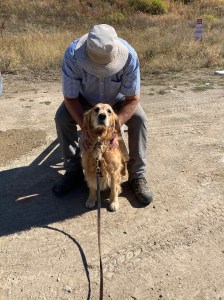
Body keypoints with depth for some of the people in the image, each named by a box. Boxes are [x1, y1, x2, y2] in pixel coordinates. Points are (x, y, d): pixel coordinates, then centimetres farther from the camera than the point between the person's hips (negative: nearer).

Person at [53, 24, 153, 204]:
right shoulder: (72, 55, -35)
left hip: (118, 98, 0)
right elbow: (70, 97, -25)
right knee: (62, 117, -23)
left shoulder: (129, 56, -36)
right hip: (85, 97, 1)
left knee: (139, 119, -26)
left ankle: (137, 175, -10)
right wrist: (84, 128, -37)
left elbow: (133, 98, -27)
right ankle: (74, 171, -3)